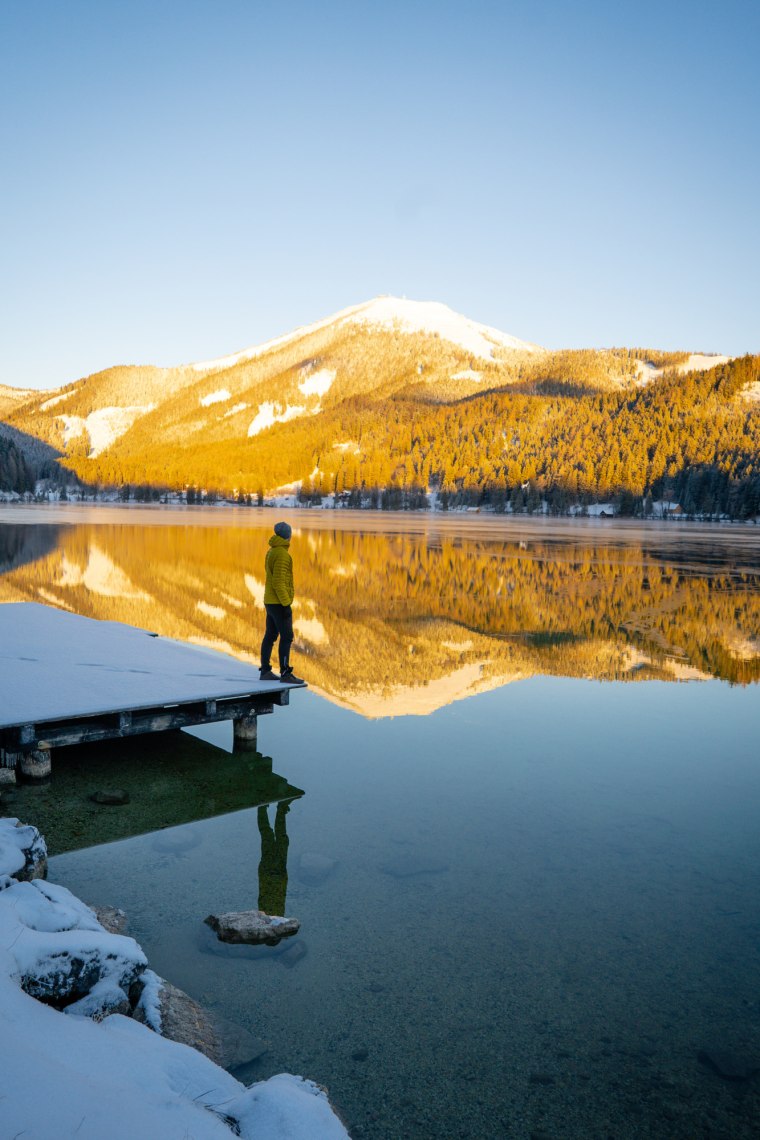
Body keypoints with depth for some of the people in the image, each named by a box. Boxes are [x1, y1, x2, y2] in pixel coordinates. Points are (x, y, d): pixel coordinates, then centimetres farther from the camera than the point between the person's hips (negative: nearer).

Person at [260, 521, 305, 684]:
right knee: (287, 637, -8)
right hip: (279, 603, -10)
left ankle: (265, 671, 15)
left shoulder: (271, 552, 13)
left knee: (270, 636, 11)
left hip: (270, 601, 10)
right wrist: (286, 605, -21)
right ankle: (285, 674, -9)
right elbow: (278, 582, -23)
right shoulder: (282, 554, -18)